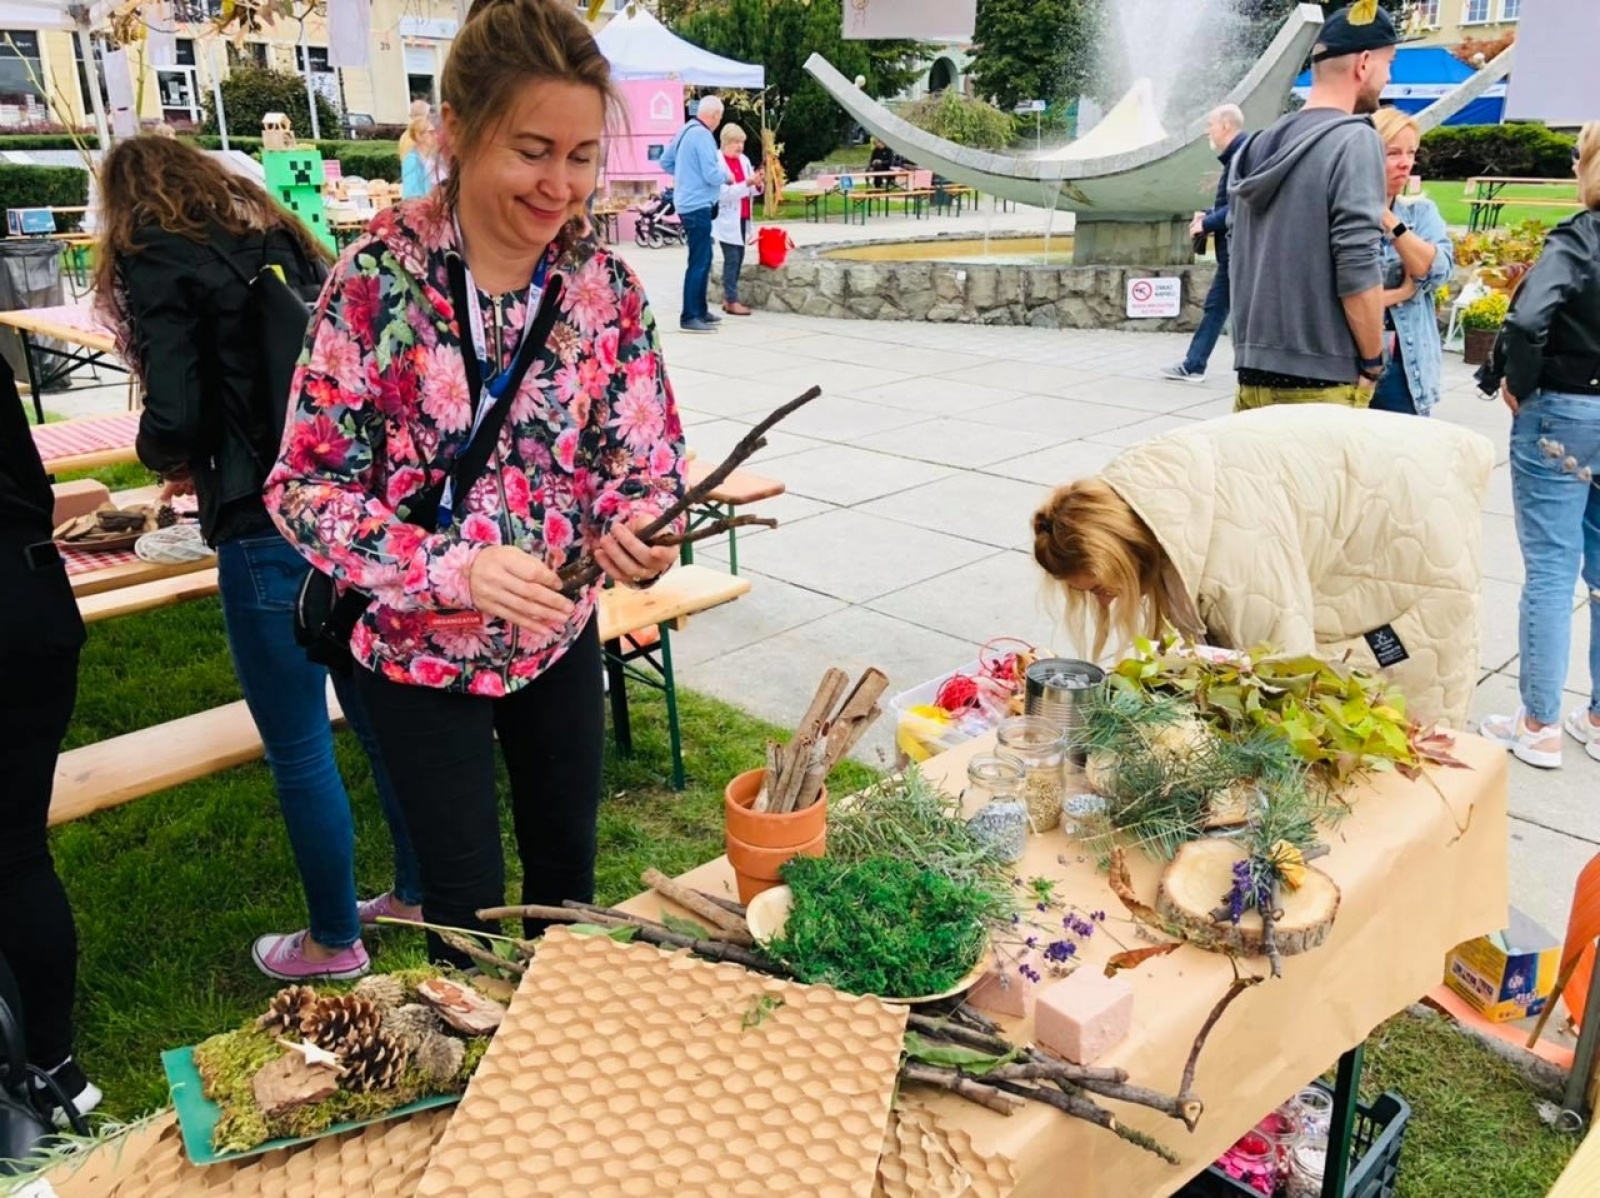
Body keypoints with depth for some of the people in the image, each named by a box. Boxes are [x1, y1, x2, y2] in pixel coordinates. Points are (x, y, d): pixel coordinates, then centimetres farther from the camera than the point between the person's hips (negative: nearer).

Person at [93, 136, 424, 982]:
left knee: (296, 749, 8)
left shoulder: (155, 260, -4)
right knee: (377, 713, 19)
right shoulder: (279, 239, 16)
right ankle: (413, 894, 35)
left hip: (271, 529, -7)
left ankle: (334, 941, 24)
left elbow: (178, 416, -14)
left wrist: (173, 462, 10)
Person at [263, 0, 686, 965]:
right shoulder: (379, 276, -19)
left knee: (568, 864, 22)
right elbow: (308, 486, -17)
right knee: (469, 897, 11)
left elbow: (645, 454, -4)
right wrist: (457, 568, -31)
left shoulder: (604, 281, -9)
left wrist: (633, 529, -26)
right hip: (419, 647, -3)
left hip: (559, 634, 4)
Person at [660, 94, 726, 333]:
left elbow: (665, 162, 19)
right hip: (698, 205, -10)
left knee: (703, 259, 18)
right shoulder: (703, 135, -16)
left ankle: (700, 310, 25)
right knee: (699, 262, -6)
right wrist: (725, 172, 0)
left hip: (687, 204, 10)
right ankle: (689, 317, -5)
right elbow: (713, 176, -20)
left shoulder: (685, 131, 10)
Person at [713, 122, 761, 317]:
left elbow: (752, 191, 15)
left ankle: (728, 298, 15)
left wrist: (757, 185, -6)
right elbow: (724, 193, -18)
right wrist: (747, 183, -24)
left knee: (738, 258, 7)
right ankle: (731, 301, -5)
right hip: (727, 220, -7)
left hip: (742, 218, 7)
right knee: (732, 259, -8)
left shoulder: (744, 160, 11)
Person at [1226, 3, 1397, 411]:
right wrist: (1373, 362, -6)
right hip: (1320, 379, -7)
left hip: (1253, 369, 7)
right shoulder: (1353, 140, -10)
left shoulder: (1259, 144, 12)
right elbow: (1357, 270, -16)